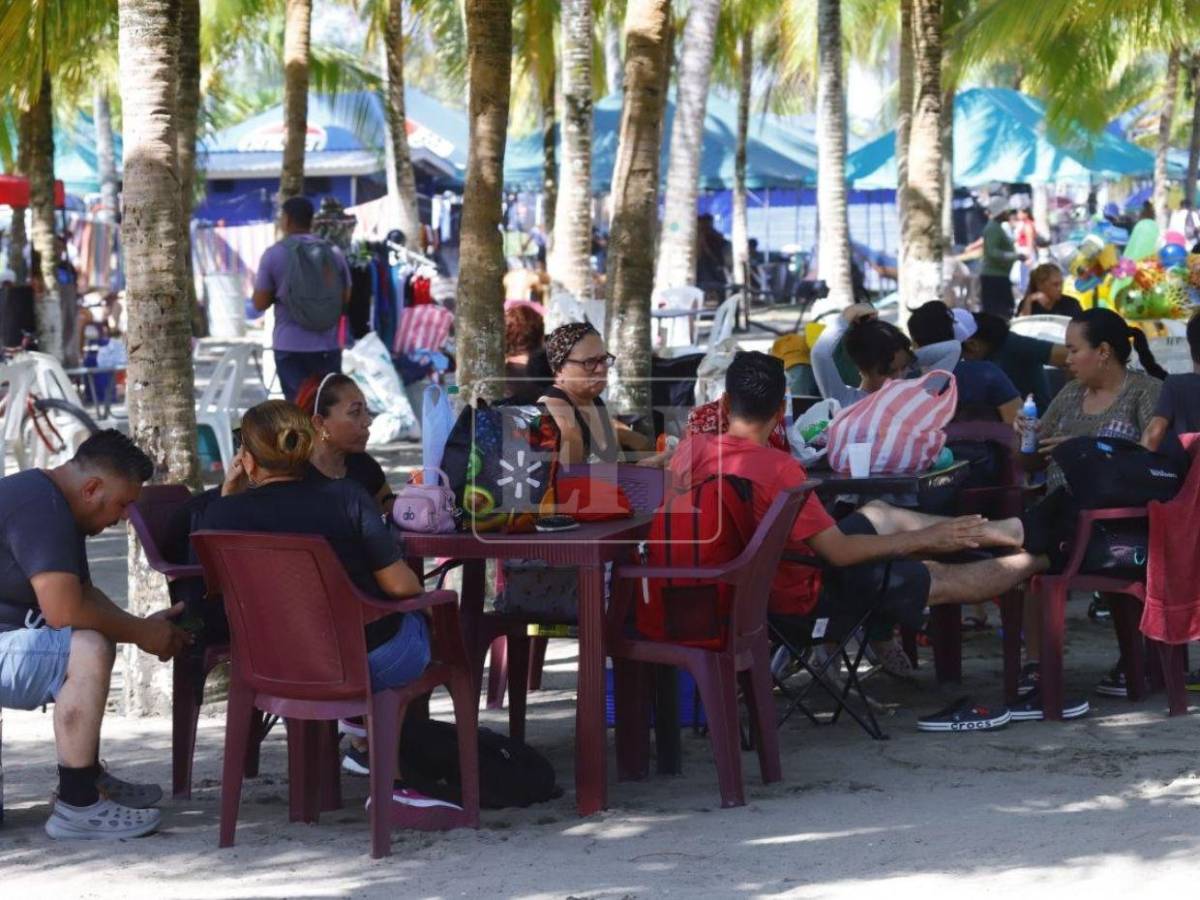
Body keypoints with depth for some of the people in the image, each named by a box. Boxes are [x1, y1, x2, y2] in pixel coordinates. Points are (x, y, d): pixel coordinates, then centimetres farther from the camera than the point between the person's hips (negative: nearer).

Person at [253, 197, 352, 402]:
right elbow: (345, 297, 9)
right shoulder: (333, 252, 1)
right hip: (327, 345, 2)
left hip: (289, 346, -2)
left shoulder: (273, 254, -5)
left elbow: (260, 303, -2)